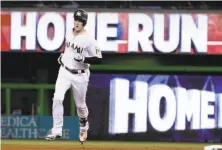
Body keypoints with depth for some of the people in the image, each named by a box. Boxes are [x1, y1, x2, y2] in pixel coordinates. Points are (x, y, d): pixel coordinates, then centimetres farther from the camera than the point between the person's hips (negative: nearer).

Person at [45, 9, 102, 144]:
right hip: (65, 72, 4)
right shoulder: (69, 33, 1)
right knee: (57, 98, -16)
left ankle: (84, 126, 43)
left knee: (80, 104, 11)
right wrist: (62, 56, 10)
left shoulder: (89, 40, -17)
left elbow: (98, 60, -16)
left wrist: (84, 59, -29)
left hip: (80, 76, -4)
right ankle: (57, 131, -13)